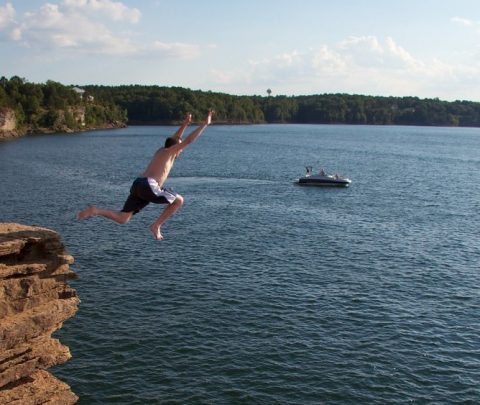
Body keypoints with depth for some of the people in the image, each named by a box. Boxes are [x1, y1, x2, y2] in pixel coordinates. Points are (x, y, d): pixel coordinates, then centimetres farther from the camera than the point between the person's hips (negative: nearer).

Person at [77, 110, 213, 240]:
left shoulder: (161, 151, 30)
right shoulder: (169, 151, 7)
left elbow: (175, 140, 49)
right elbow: (188, 140, 1)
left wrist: (185, 124, 52)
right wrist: (205, 123, 7)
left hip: (137, 185, 8)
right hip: (149, 186, -8)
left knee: (122, 219, 5)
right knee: (179, 200, 8)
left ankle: (95, 210, -15)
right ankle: (156, 226, 6)